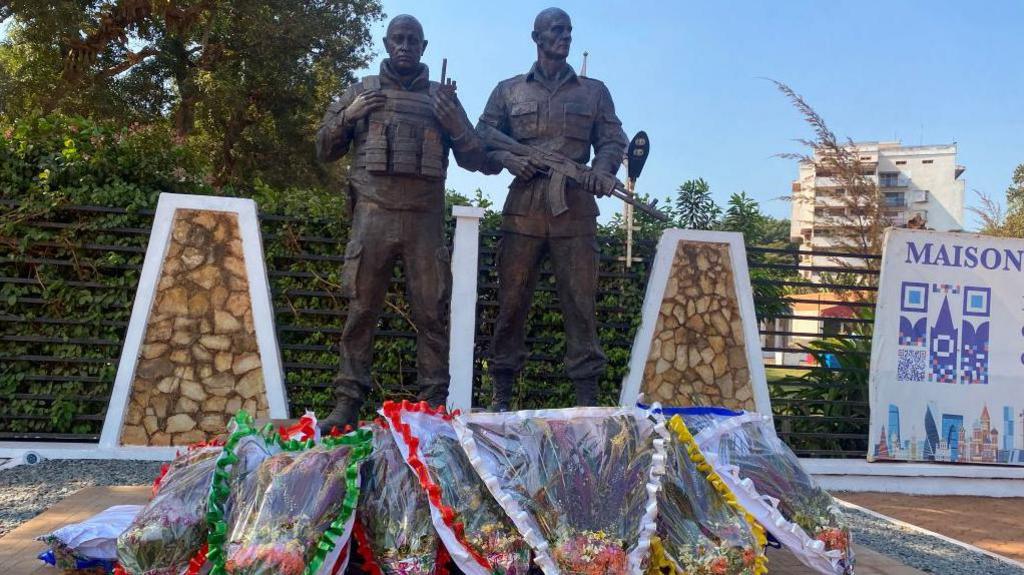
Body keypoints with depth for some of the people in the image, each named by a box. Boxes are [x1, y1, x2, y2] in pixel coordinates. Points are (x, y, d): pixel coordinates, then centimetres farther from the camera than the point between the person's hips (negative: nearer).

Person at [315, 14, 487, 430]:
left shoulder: (441, 97, 14)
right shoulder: (362, 90, 14)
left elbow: (475, 160, 12)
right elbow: (324, 151, 15)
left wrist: (455, 123, -4)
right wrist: (348, 115, -2)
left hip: (425, 219, 1)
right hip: (372, 215, 0)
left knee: (430, 313, 0)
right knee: (361, 309, -1)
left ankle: (435, 404, 5)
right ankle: (348, 403, 4)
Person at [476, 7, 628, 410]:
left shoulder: (594, 91, 18)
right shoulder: (508, 91, 15)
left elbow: (613, 141, 13)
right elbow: (481, 146, 12)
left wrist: (603, 169, -9)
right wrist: (507, 159, -9)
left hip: (576, 210, 0)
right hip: (523, 210, 0)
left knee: (581, 303, -3)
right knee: (511, 302, 0)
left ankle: (587, 398, 2)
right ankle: (501, 397, 9)